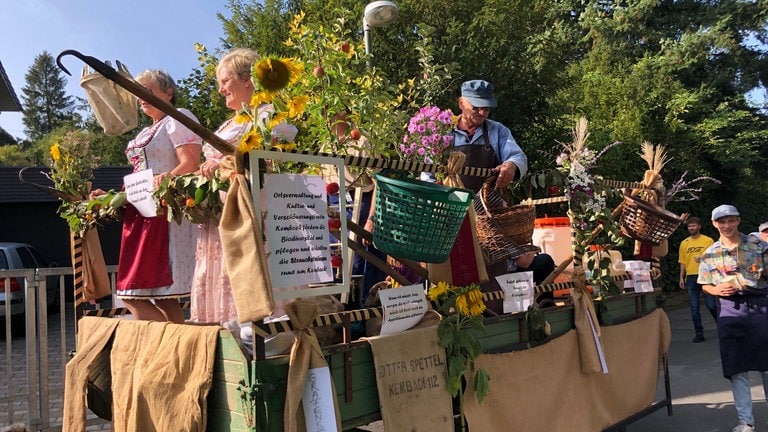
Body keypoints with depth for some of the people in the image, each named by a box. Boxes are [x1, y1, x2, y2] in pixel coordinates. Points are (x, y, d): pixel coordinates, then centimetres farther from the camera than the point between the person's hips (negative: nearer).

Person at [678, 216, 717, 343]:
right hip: (691, 278, 3)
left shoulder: (708, 241, 1)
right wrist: (681, 278, 6)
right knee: (694, 308, 4)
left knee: (711, 305, -1)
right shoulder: (684, 243, 10)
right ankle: (699, 333, 10)